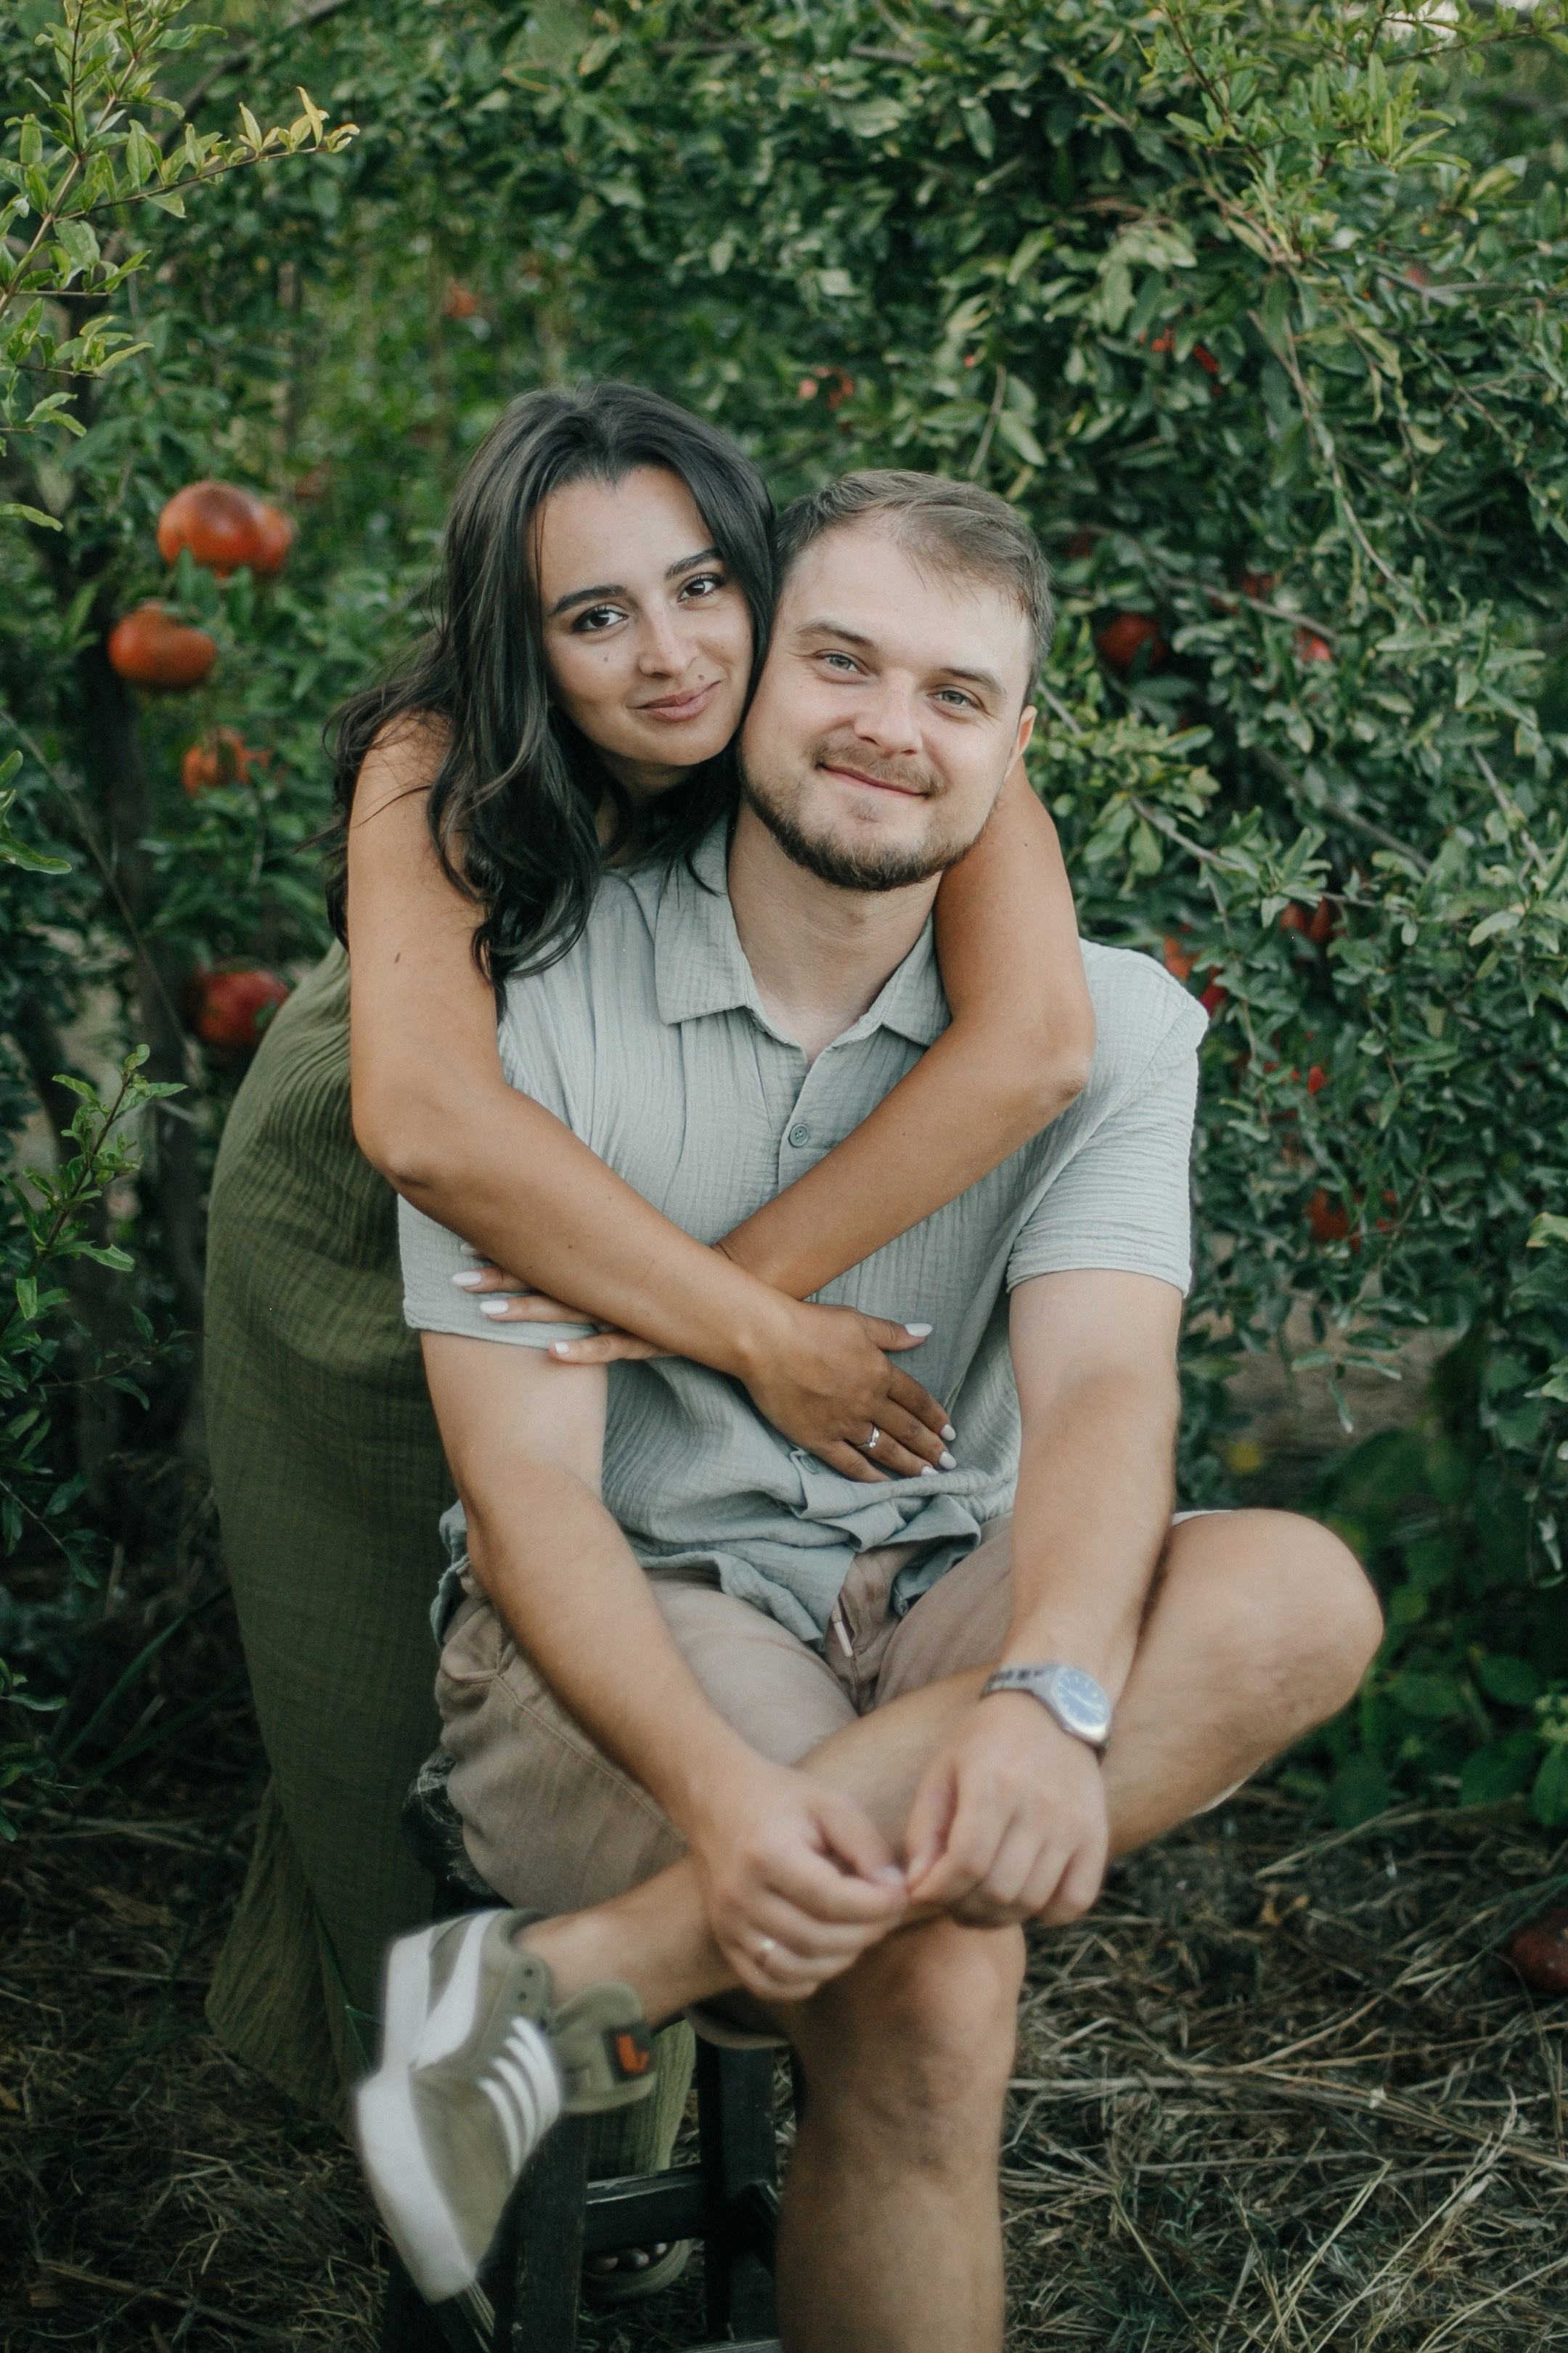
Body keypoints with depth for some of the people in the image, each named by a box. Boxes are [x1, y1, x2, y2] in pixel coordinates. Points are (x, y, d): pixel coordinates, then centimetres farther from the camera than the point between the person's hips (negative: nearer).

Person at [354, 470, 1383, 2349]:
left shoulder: (1101, 1023, 1)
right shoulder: (534, 1007, -6)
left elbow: (1103, 1388, -14)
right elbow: (526, 1487, -12)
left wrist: (1051, 1698, -37)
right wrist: (714, 1788, -31)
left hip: (942, 1604, 4)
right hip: (629, 1629, -3)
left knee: (1297, 1597, -28)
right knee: (925, 1995, -32)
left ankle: (578, 1975, -30)